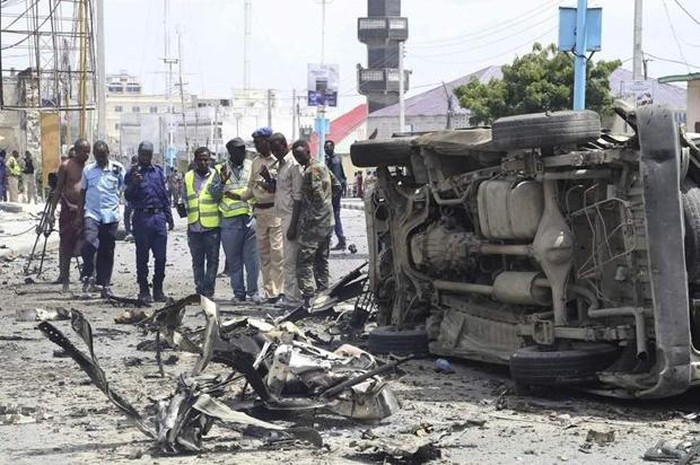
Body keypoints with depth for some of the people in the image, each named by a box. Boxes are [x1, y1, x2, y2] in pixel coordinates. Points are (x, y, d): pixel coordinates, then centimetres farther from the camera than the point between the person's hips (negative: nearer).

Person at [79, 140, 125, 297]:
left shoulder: (117, 169, 3)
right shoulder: (88, 170, 7)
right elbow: (83, 191, 15)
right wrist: (81, 212, 12)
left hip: (111, 215, 0)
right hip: (92, 213, 0)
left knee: (107, 252, 6)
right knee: (89, 243, -22)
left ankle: (104, 284, 16)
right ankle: (88, 276, -7)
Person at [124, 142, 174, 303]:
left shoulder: (158, 171, 13)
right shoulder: (133, 172, 2)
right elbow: (128, 197, -2)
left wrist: (169, 217, 13)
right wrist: (133, 185, -21)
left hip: (159, 217, 3)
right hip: (142, 217, -3)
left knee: (161, 256, 3)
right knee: (142, 257, 2)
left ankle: (158, 290, 12)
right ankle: (143, 291, 7)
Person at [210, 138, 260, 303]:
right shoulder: (221, 170, 6)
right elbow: (213, 194, 3)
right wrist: (222, 181, -14)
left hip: (250, 218, 0)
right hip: (230, 220, 0)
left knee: (252, 258, -2)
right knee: (234, 260, 5)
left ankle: (253, 291, 6)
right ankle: (239, 292, 13)